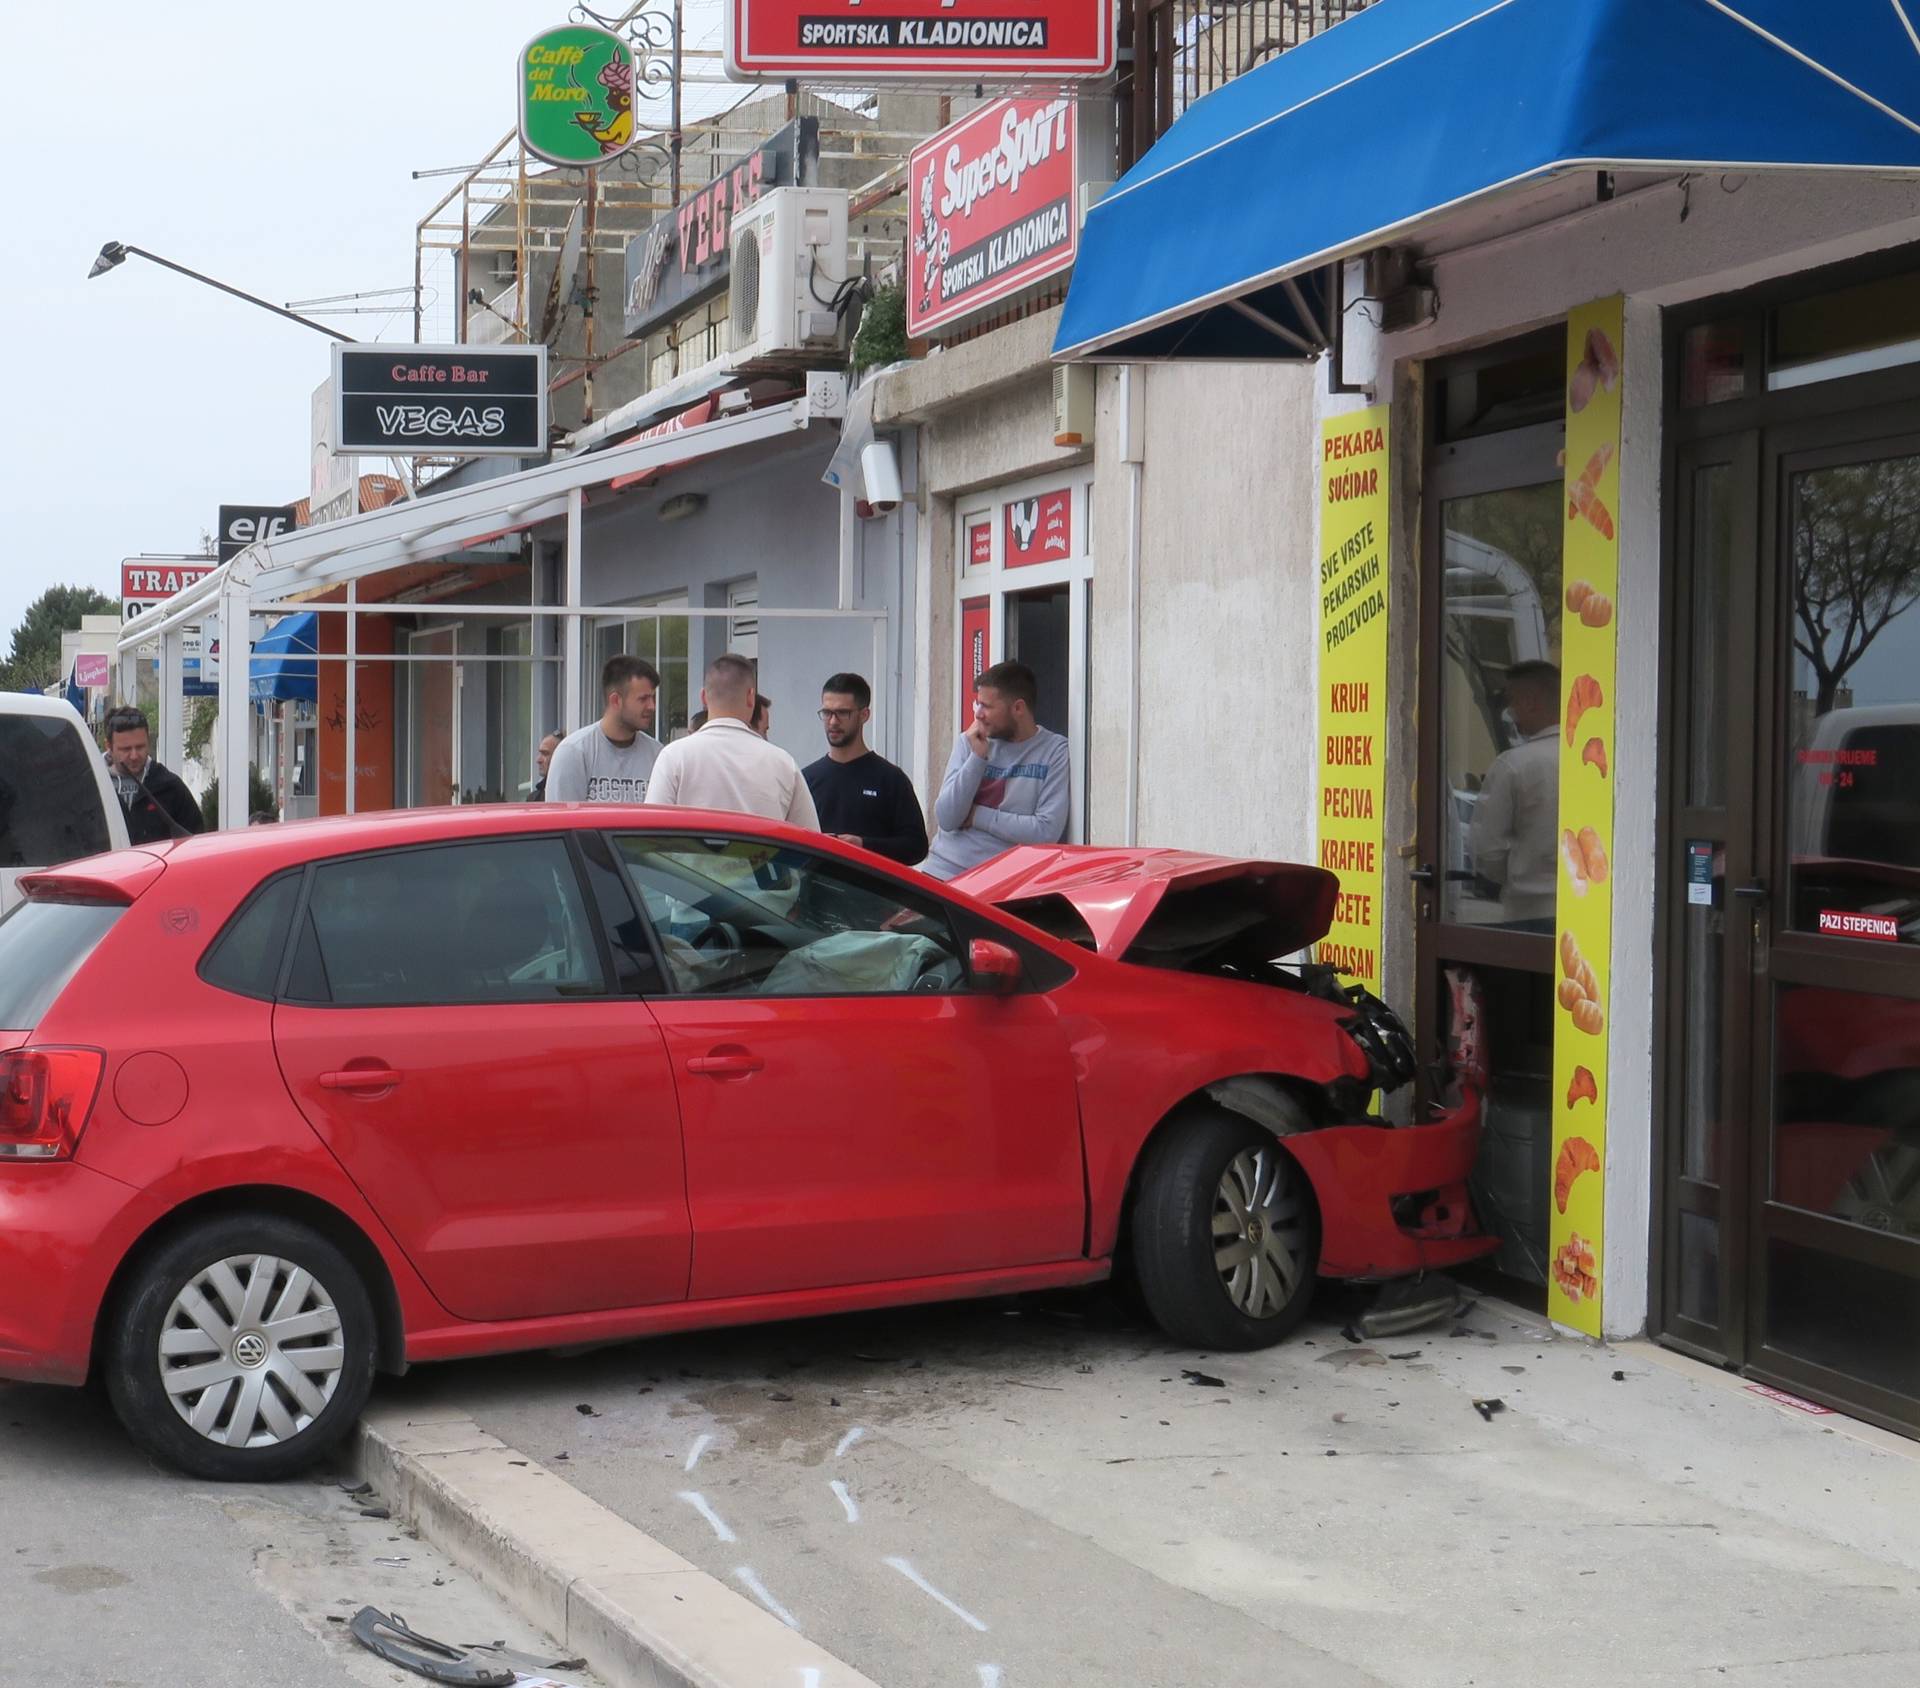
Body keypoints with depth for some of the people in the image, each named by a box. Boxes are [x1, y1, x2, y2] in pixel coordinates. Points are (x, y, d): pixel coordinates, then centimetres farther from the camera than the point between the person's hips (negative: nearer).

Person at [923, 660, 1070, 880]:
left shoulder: (1055, 751, -3)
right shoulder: (969, 742, 8)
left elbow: (1047, 831, -12)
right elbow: (946, 819, -1)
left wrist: (977, 815, -6)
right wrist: (978, 757, -8)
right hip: (944, 873, 3)